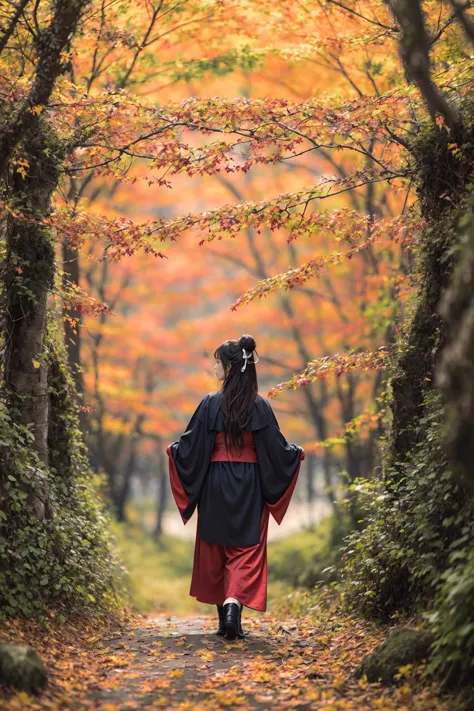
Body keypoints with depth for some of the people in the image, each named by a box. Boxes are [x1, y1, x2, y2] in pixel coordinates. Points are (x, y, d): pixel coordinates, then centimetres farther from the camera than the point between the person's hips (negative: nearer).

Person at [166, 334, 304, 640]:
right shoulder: (260, 406, -5)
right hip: (249, 485, 0)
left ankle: (224, 617, 20)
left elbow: (191, 445, -4)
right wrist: (298, 453, 17)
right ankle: (234, 604, -19)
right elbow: (277, 447, -3)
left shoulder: (211, 403, -8)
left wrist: (172, 449, 17)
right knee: (247, 549, 4)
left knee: (216, 549, 14)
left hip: (215, 483, 0)